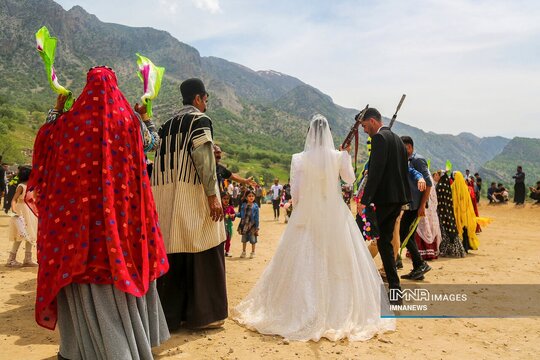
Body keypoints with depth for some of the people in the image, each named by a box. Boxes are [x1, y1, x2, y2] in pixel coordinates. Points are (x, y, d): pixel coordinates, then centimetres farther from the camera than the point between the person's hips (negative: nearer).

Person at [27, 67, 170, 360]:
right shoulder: (128, 119, 1)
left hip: (79, 207, -1)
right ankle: (133, 336, 23)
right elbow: (147, 141, 20)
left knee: (83, 267, 7)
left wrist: (56, 109, 27)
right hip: (119, 207, 2)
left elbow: (44, 139, 17)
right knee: (121, 260, 12)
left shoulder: (71, 119, -1)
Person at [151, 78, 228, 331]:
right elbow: (203, 158, -14)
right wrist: (212, 195, -17)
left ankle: (171, 314, 15)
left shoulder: (168, 124, 18)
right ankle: (202, 314, 5)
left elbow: (161, 160, 12)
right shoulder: (199, 119, -3)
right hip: (192, 193, -7)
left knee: (172, 253, 8)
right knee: (202, 253, 0)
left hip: (167, 196, 7)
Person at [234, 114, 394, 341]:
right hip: (334, 216, 0)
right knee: (338, 263, 10)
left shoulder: (300, 159, -8)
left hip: (307, 216, 0)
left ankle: (301, 312, 15)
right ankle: (341, 312, 17)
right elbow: (350, 179, 10)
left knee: (303, 264, 9)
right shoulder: (338, 157, -7)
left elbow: (294, 193, -4)